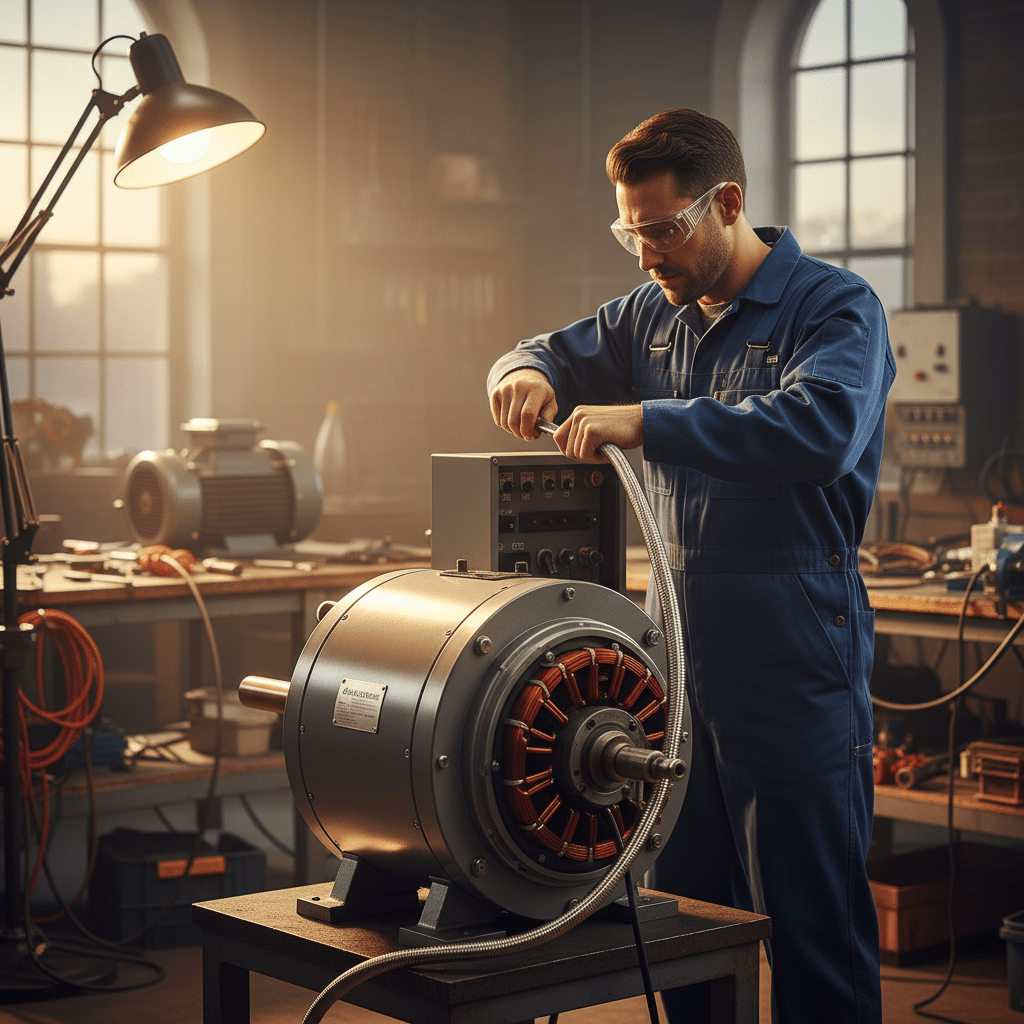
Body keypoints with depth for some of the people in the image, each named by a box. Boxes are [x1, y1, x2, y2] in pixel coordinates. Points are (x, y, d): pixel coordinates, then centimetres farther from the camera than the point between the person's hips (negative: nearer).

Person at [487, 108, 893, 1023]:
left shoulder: (835, 308, -9)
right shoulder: (654, 314, 13)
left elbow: (822, 429, -28)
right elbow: (558, 355, 25)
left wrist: (648, 421, -31)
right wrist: (528, 373, 0)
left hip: (795, 667, -7)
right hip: (678, 664, 7)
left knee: (813, 929, -1)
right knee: (685, 921, 15)